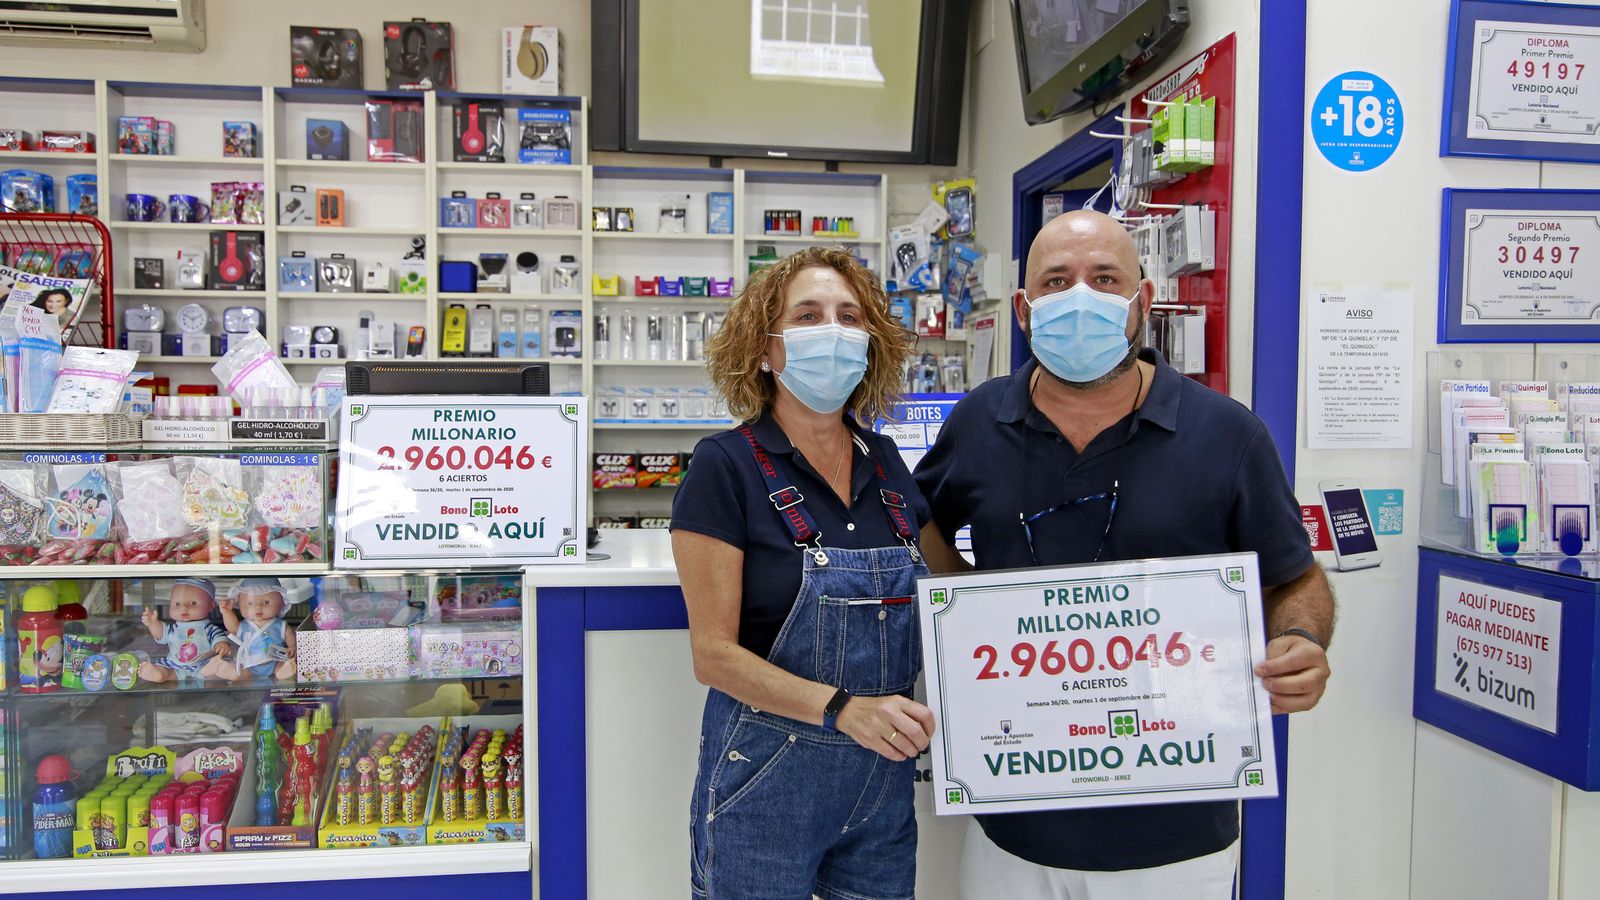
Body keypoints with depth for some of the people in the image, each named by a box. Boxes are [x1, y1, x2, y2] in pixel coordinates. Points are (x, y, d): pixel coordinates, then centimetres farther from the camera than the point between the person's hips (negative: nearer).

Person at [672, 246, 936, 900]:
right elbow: (714, 653, -15)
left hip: (884, 781, 5)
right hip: (766, 778, -5)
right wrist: (841, 708, -27)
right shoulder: (726, 466, -12)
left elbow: (929, 596, 15)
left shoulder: (886, 465, 4)